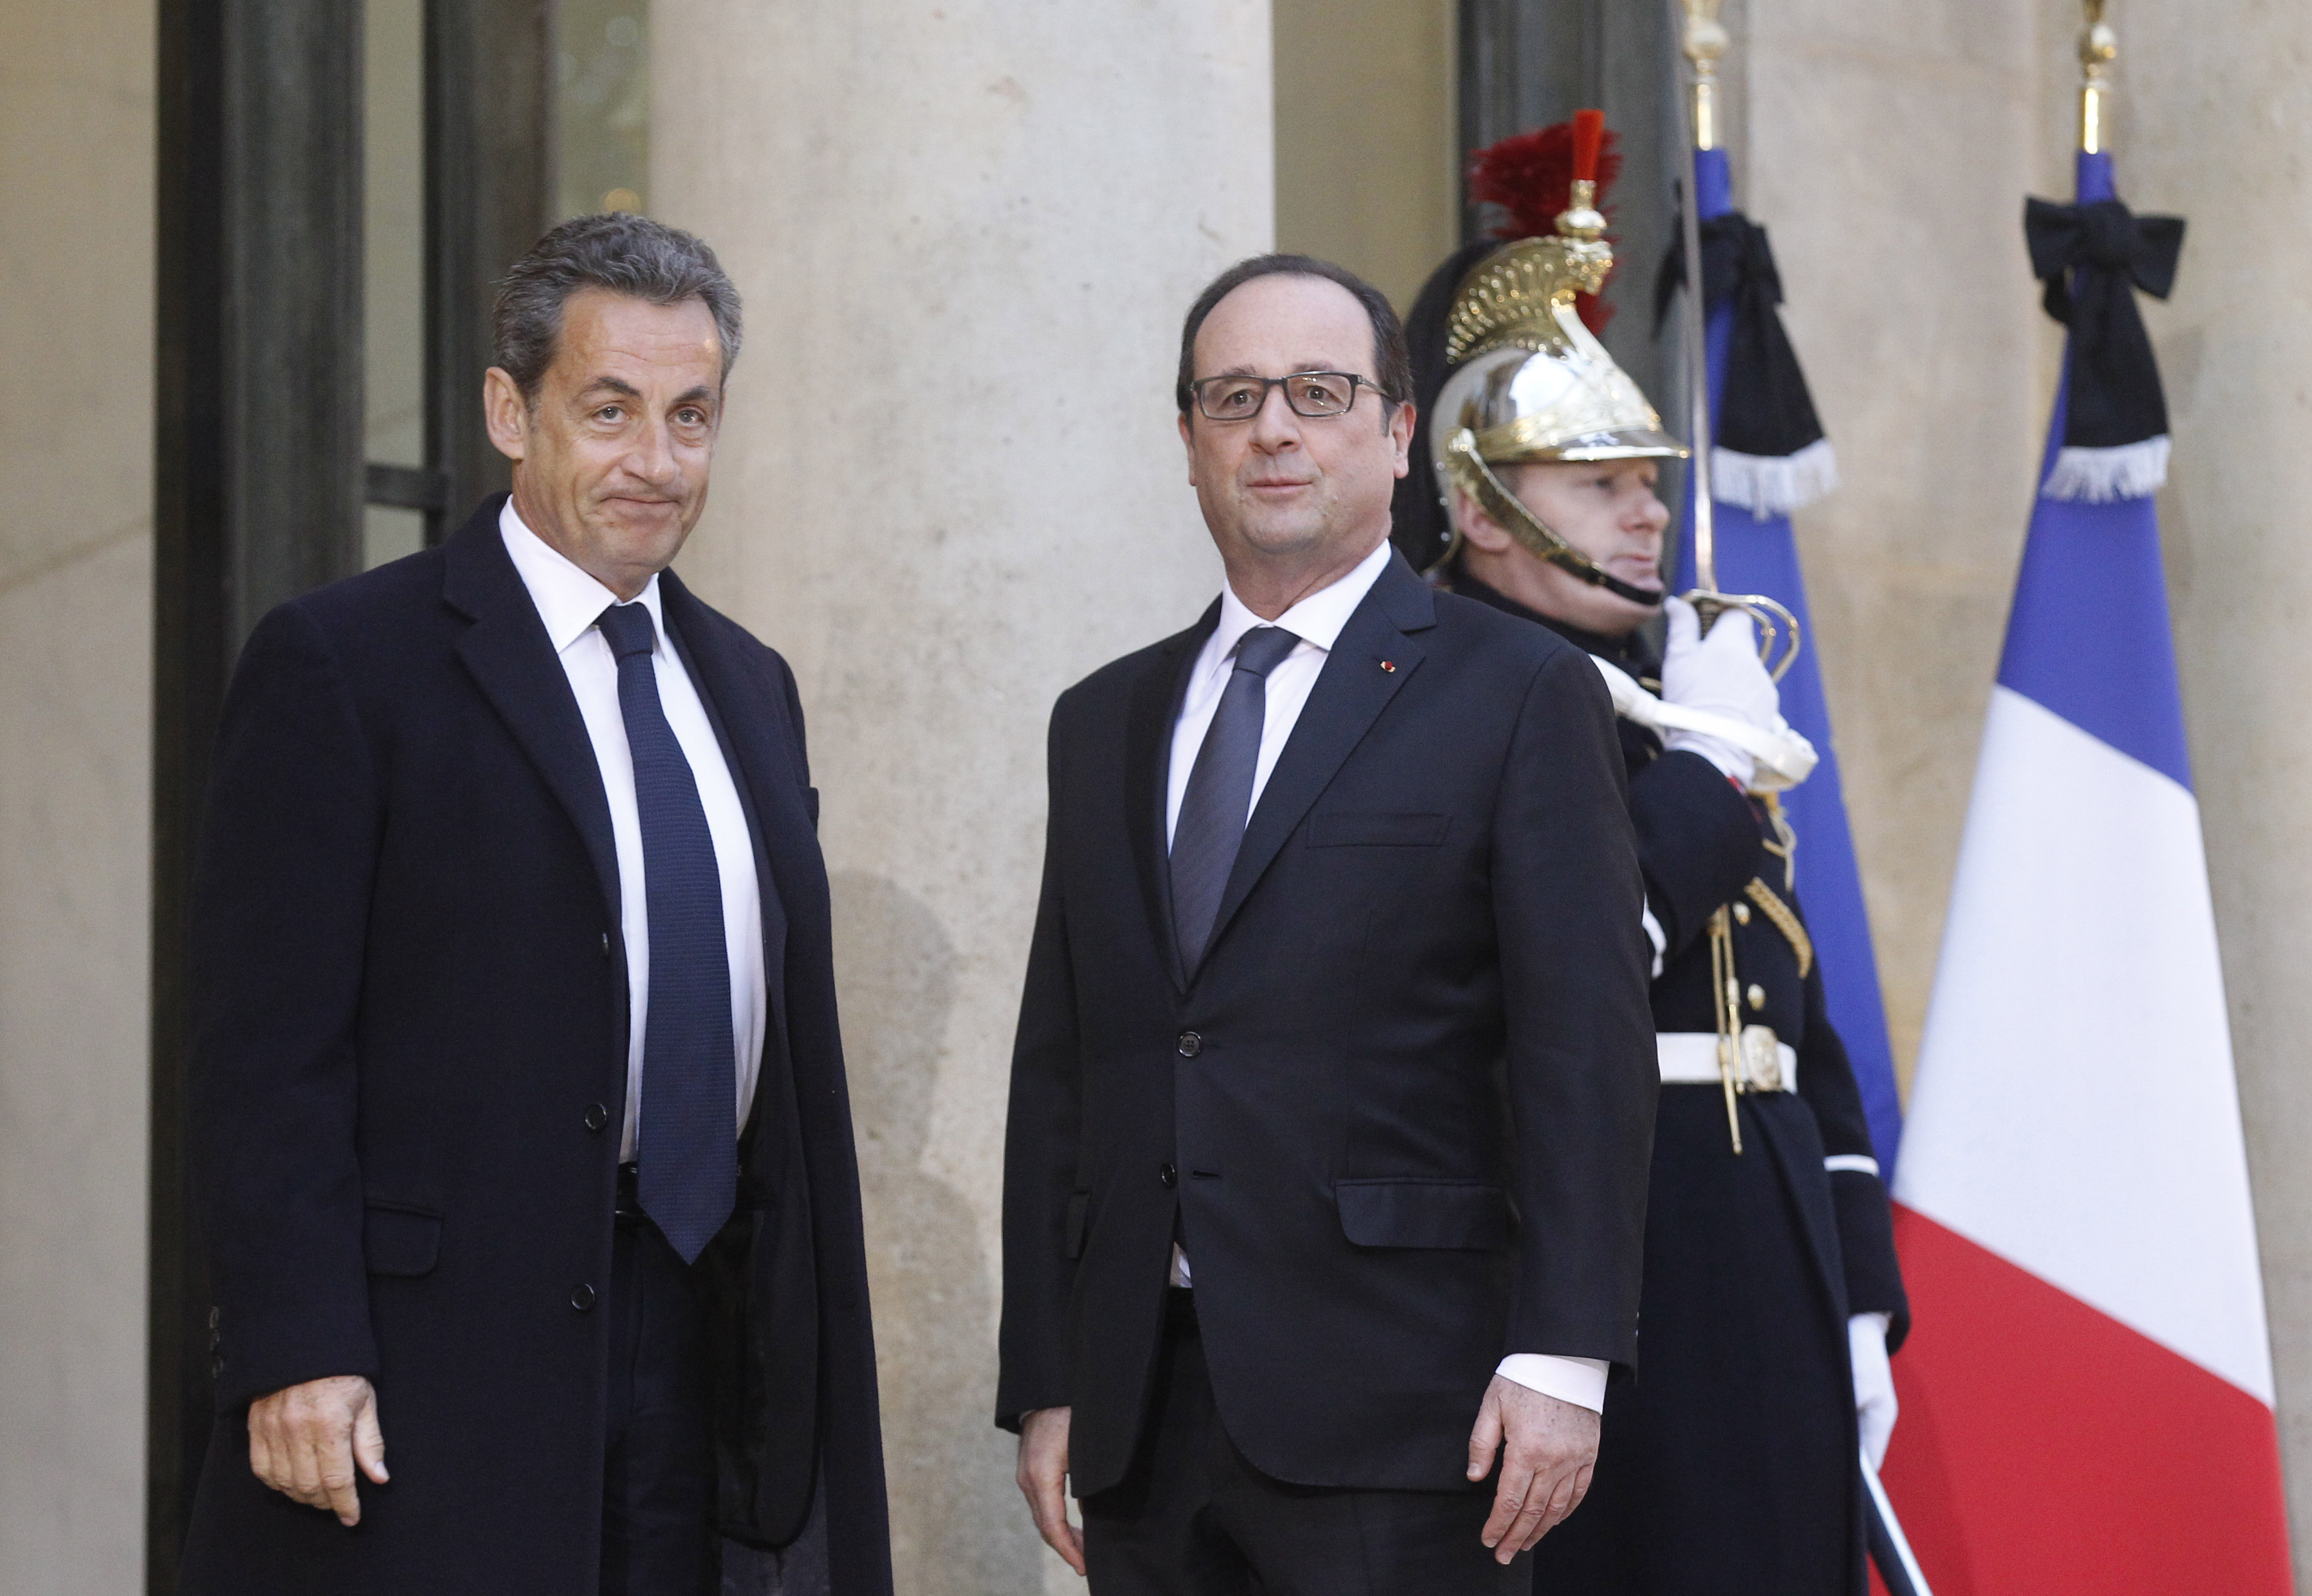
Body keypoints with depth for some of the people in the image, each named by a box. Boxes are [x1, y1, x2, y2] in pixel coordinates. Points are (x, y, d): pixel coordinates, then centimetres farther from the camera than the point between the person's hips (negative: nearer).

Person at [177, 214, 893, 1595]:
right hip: (434, 1379, -6)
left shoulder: (749, 689, 17)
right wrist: (295, 1360, -18)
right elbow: (269, 1050, -10)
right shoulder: (343, 664, -4)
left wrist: (812, 1365, 15)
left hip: (696, 1358, 6)